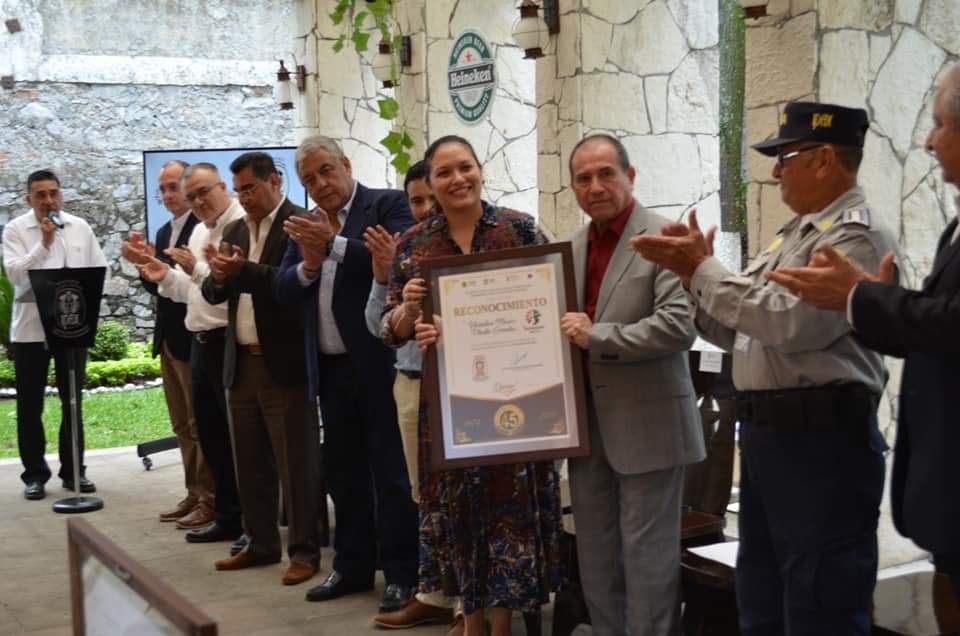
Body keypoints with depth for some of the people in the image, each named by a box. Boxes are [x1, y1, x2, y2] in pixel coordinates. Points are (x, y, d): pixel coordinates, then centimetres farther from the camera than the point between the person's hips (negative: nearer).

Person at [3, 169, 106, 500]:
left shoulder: (80, 227, 6)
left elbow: (99, 269, 10)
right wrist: (44, 245, -22)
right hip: (30, 327, -2)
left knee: (73, 400, 9)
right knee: (30, 404, 3)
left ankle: (73, 470, 19)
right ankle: (34, 474, 13)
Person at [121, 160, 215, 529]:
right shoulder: (164, 232, 14)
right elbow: (158, 286, 13)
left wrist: (155, 261, -26)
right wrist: (144, 265, -6)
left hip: (194, 338, -9)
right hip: (168, 338, 9)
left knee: (202, 423, -3)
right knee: (182, 425, 14)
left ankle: (210, 499, 3)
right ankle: (194, 494, 22)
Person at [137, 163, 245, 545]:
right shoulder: (199, 232, 18)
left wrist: (199, 270, -26)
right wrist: (166, 277, 4)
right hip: (202, 342, 9)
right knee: (210, 432, 14)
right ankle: (227, 516, 25)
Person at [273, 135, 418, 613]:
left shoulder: (388, 205, -5)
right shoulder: (308, 224, 13)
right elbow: (282, 291, 7)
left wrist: (335, 244, -22)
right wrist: (308, 264, -12)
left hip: (380, 363, -6)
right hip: (331, 368, 6)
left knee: (391, 471, 1)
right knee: (342, 471, 14)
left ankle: (402, 573, 9)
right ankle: (352, 565, 27)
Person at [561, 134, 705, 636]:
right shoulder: (572, 248, 11)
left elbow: (680, 324, -22)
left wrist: (596, 337, -20)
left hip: (646, 424, -7)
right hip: (588, 425, 7)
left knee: (647, 555, 1)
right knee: (595, 556, 15)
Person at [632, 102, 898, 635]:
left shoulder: (857, 235, -11)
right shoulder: (792, 236, 17)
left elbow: (791, 324, -23)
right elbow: (735, 332, 16)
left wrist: (703, 269, -13)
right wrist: (693, 269, 1)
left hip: (821, 438, -10)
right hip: (763, 432, 10)